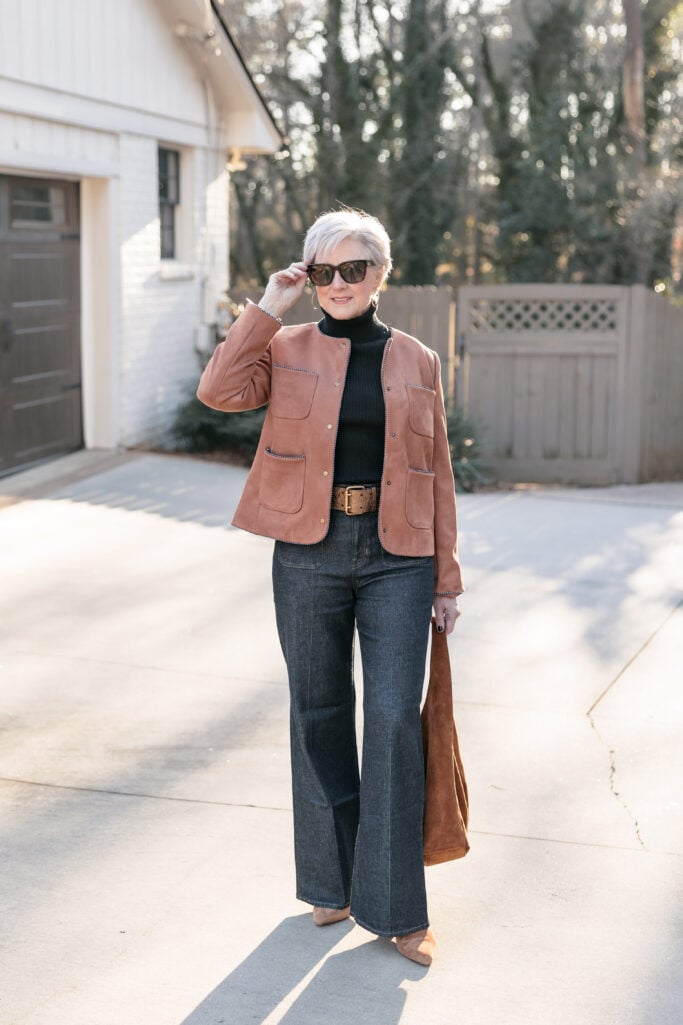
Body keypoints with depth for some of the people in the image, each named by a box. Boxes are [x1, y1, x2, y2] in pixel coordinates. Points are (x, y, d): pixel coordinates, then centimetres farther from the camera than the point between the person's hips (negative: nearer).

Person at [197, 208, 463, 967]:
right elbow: (220, 390, -16)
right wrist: (269, 308, -9)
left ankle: (395, 906, 7)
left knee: (395, 720, -5)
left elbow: (436, 475, 8)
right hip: (309, 555, 1)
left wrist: (446, 579, 7)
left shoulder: (416, 362, 6)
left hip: (397, 558, 0)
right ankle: (332, 882, 27)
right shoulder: (288, 350, 4)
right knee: (320, 718, 10)